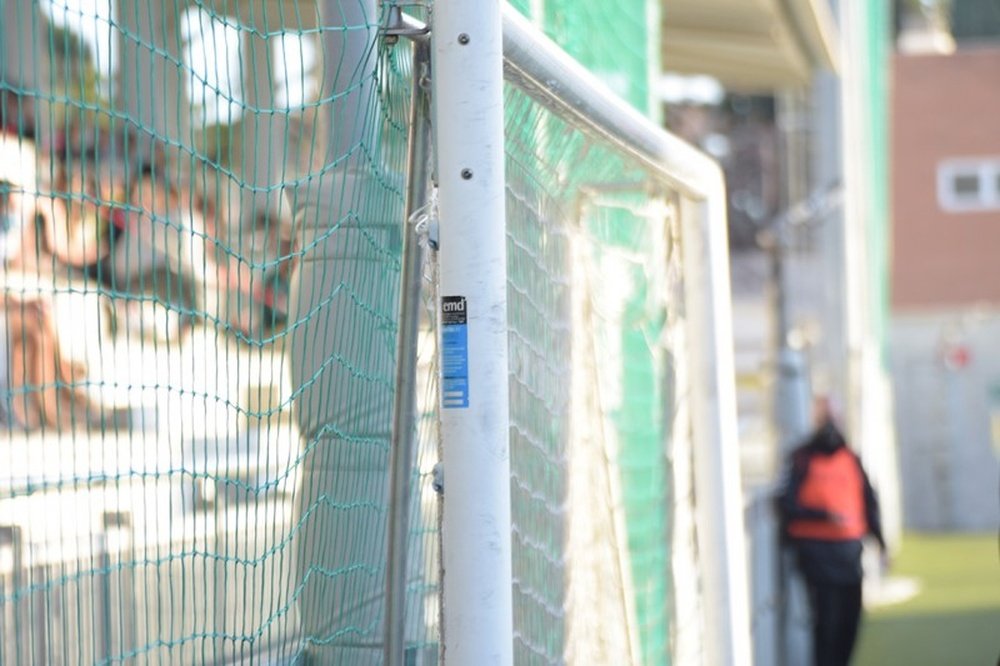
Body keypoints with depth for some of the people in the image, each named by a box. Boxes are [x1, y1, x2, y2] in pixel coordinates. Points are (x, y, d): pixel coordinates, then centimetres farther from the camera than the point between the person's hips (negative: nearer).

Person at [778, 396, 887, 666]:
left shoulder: (851, 460, 12)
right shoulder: (801, 461, -3)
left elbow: (869, 502, 17)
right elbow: (788, 504, -10)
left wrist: (880, 541, 11)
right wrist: (825, 515, -20)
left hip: (849, 549, 5)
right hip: (817, 550, -5)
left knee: (850, 616, 6)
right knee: (827, 616, -11)